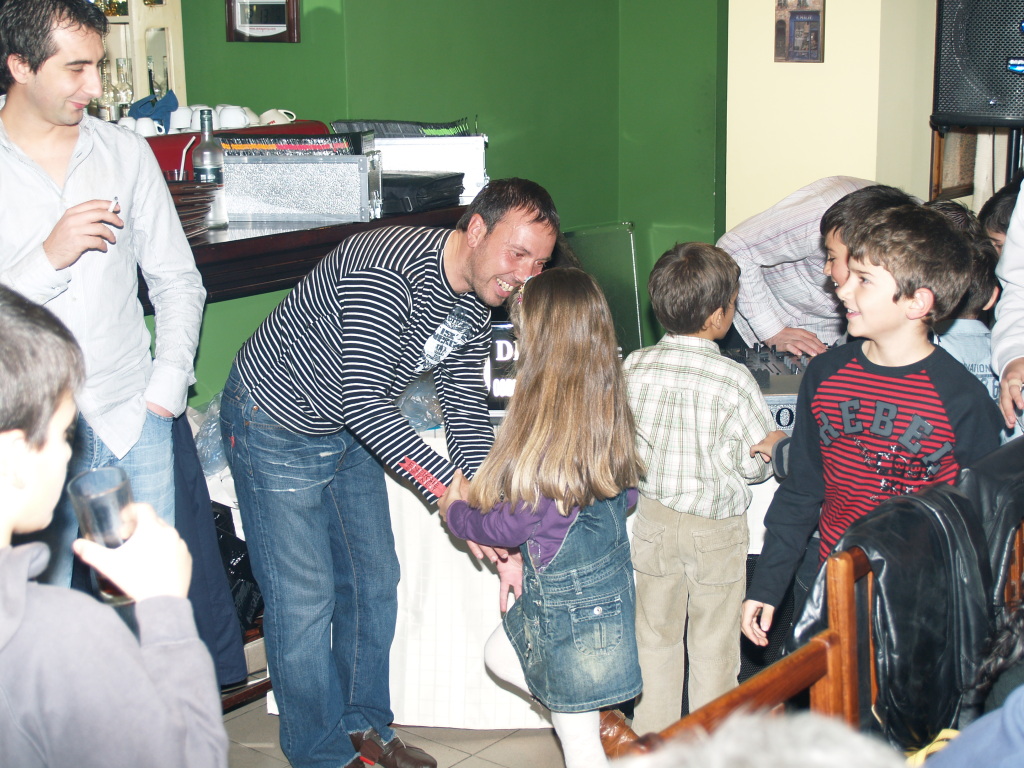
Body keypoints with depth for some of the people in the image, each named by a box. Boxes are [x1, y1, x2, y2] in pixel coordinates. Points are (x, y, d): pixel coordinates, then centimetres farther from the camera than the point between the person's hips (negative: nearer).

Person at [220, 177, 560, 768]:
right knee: (304, 598, -2)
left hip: (352, 430, 8)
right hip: (278, 425, -8)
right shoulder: (386, 272, -34)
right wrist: (451, 489, -38)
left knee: (374, 581, 14)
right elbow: (364, 404, -37)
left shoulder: (477, 300, -6)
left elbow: (467, 409, -4)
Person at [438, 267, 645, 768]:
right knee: (500, 656, 28)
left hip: (570, 595, -9)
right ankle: (606, 725, 30)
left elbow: (513, 524, -22)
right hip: (604, 573, 9)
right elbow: (626, 497, 10)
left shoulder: (549, 426, -28)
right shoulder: (606, 410, -2)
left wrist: (454, 513, -2)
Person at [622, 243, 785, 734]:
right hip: (716, 529, -3)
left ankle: (652, 739, 28)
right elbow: (755, 463, -12)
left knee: (655, 638, 17)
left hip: (653, 521, 3)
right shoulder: (734, 380, -20)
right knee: (714, 647, 13)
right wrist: (773, 447, 6)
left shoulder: (635, 366, -9)